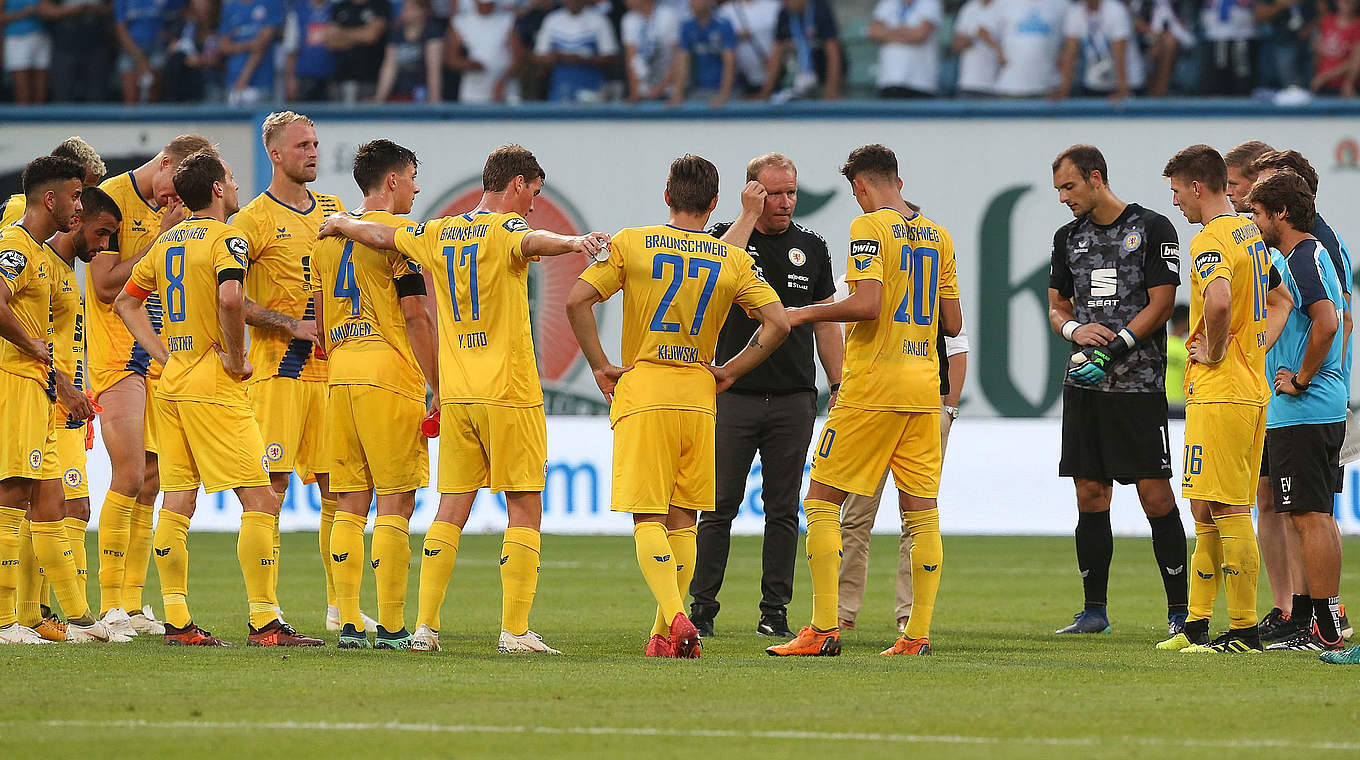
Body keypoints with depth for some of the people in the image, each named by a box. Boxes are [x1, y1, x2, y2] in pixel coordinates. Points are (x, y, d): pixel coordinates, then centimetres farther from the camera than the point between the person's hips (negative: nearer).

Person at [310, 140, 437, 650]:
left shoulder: (328, 235, 15)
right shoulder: (399, 233, -6)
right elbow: (415, 319, -10)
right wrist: (439, 390, -7)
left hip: (340, 378, 7)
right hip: (390, 378, -7)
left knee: (350, 503, 8)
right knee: (395, 502, -4)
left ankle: (349, 625, 4)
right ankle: (391, 628, -7)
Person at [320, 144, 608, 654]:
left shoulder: (439, 233, 11)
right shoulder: (504, 228, -8)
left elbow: (380, 236, 25)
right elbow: (531, 242, -31)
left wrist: (343, 224, 45)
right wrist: (572, 242, -51)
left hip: (456, 395, 6)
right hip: (509, 392, -6)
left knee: (451, 511, 9)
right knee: (524, 511, -2)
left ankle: (426, 626, 5)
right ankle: (515, 630, -7)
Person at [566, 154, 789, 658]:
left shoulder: (632, 244, -1)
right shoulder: (733, 260, 4)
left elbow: (577, 301, -8)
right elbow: (778, 324, -2)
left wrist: (601, 367, 2)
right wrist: (731, 371, 9)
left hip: (642, 392, -2)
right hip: (699, 397, 2)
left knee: (648, 518, -4)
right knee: (682, 519, 11)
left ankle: (675, 619, -23)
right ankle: (665, 632, 11)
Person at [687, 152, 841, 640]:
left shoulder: (811, 247, 10)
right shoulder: (728, 235, 2)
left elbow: (826, 324, 14)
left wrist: (839, 387, 9)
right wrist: (749, 215, -16)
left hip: (794, 399, 2)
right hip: (734, 396, -2)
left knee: (783, 510, 4)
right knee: (720, 506, -2)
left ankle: (774, 612, 7)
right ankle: (701, 608, 2)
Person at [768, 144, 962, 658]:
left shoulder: (870, 227, -8)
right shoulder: (938, 235, 12)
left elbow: (867, 304, -19)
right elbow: (952, 323, 13)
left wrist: (808, 313, -6)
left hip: (872, 385, -6)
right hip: (924, 389, 6)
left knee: (821, 501, 0)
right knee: (921, 513, 6)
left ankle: (823, 630, -7)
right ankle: (918, 633, 2)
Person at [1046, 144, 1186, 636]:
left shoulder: (1151, 229, -3)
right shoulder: (1069, 237, 15)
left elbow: (1161, 305, -8)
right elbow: (1057, 306, 19)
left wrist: (1112, 349, -17)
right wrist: (1074, 328, -5)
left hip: (1138, 384, -6)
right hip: (1083, 387, 6)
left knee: (1155, 495, -7)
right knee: (1090, 496, 6)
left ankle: (1178, 610, -3)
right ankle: (1095, 610, 12)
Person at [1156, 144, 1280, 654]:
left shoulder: (1210, 241, -15)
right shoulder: (1251, 234, 15)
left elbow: (1219, 301, -34)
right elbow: (1281, 298, 25)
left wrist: (1215, 352, -18)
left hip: (1218, 392, -10)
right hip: (1253, 388, 10)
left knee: (1228, 511, -7)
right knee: (1208, 512, 14)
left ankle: (1244, 632, -6)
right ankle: (1197, 626, 19)